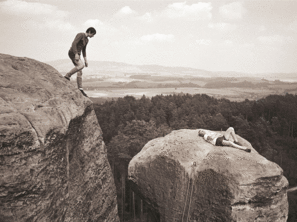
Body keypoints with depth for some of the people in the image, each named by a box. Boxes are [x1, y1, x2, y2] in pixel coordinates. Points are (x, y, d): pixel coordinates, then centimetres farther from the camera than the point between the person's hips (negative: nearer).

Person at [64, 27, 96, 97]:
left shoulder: (86, 40, 17)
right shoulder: (80, 35, -12)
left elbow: (84, 50, 23)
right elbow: (74, 44, -22)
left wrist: (85, 60, 17)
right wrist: (76, 54, -30)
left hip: (77, 55, 9)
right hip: (72, 53, -9)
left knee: (80, 72, 1)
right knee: (81, 65, -30)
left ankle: (80, 89, -1)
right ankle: (67, 75, -22)